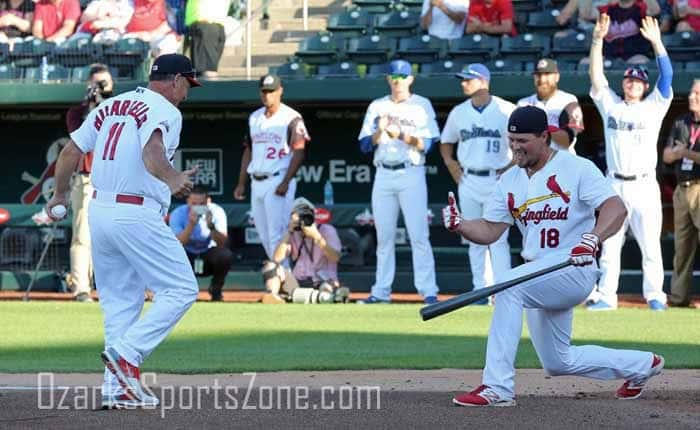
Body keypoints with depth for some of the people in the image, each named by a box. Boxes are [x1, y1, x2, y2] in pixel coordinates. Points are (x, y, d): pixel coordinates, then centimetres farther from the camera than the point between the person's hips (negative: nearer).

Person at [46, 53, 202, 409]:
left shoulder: (110, 106, 16)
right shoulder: (165, 110, -7)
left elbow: (69, 152, 18)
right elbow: (152, 152, -28)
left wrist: (59, 195, 32)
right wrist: (172, 179, -44)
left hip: (99, 212, 8)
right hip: (137, 217, -8)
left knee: (120, 300, 14)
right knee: (181, 289, -3)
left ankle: (117, 388, 10)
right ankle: (126, 353, -15)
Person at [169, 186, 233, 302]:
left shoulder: (217, 212, -17)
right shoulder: (178, 214, -19)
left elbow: (222, 243, -27)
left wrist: (211, 226, -45)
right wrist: (191, 224, -44)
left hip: (208, 255, 0)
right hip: (187, 255, 0)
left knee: (225, 255, -31)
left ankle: (216, 289, -2)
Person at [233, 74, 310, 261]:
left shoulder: (291, 118, -5)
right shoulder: (254, 118, 16)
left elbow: (298, 153, -11)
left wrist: (285, 182, -19)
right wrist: (241, 184, 15)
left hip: (278, 181, -7)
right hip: (257, 182, 7)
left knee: (276, 233, -12)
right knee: (264, 234, 9)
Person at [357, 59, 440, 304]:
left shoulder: (422, 106, 4)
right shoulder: (377, 107, 12)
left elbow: (426, 144, -6)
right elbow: (365, 145, 7)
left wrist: (400, 134, -19)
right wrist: (380, 131, -12)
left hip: (411, 174, -3)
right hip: (383, 175, 3)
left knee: (419, 234, -10)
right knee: (384, 236, 6)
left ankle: (428, 291, -12)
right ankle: (381, 291, 10)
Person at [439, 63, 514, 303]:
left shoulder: (505, 110, -5)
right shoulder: (459, 112, 9)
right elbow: (446, 142, 24)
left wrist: (511, 166, -9)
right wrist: (450, 163, 8)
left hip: (497, 181, -5)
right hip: (469, 182, 5)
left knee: (498, 239, -9)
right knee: (475, 239, 6)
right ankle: (481, 290, 11)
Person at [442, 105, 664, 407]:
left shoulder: (577, 168, -10)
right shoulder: (509, 181, 10)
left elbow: (616, 209, -20)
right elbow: (489, 231, 7)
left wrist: (592, 239, -38)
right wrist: (458, 225, -14)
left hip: (574, 268, -9)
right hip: (541, 280, 9)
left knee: (508, 286, -32)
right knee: (557, 364, 16)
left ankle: (497, 387, -31)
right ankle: (642, 365, 37)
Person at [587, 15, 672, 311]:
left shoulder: (654, 107, 6)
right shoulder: (610, 105, 11)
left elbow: (667, 76, -5)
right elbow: (595, 75, 3)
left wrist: (656, 42, -16)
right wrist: (597, 40, -8)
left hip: (645, 185, -2)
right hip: (615, 186, 2)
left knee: (650, 245, -2)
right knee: (609, 244, 3)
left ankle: (654, 295, 4)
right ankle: (606, 296, 7)